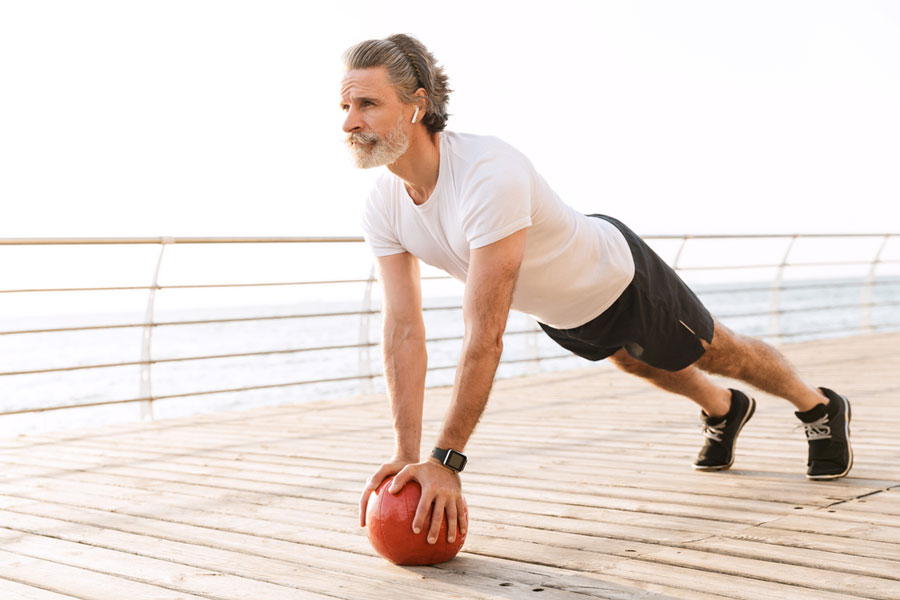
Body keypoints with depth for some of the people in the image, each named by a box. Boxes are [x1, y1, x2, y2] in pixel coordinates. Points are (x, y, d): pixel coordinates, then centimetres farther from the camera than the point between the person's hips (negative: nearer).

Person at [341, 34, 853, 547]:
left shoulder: (490, 173, -46)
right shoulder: (383, 209, -23)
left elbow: (485, 335, -47)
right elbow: (404, 330, -20)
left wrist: (446, 460, -46)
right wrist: (407, 455, -26)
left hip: (617, 276, -7)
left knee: (718, 355, 18)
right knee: (640, 364, 33)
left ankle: (821, 409, 48)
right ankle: (724, 411, 64)